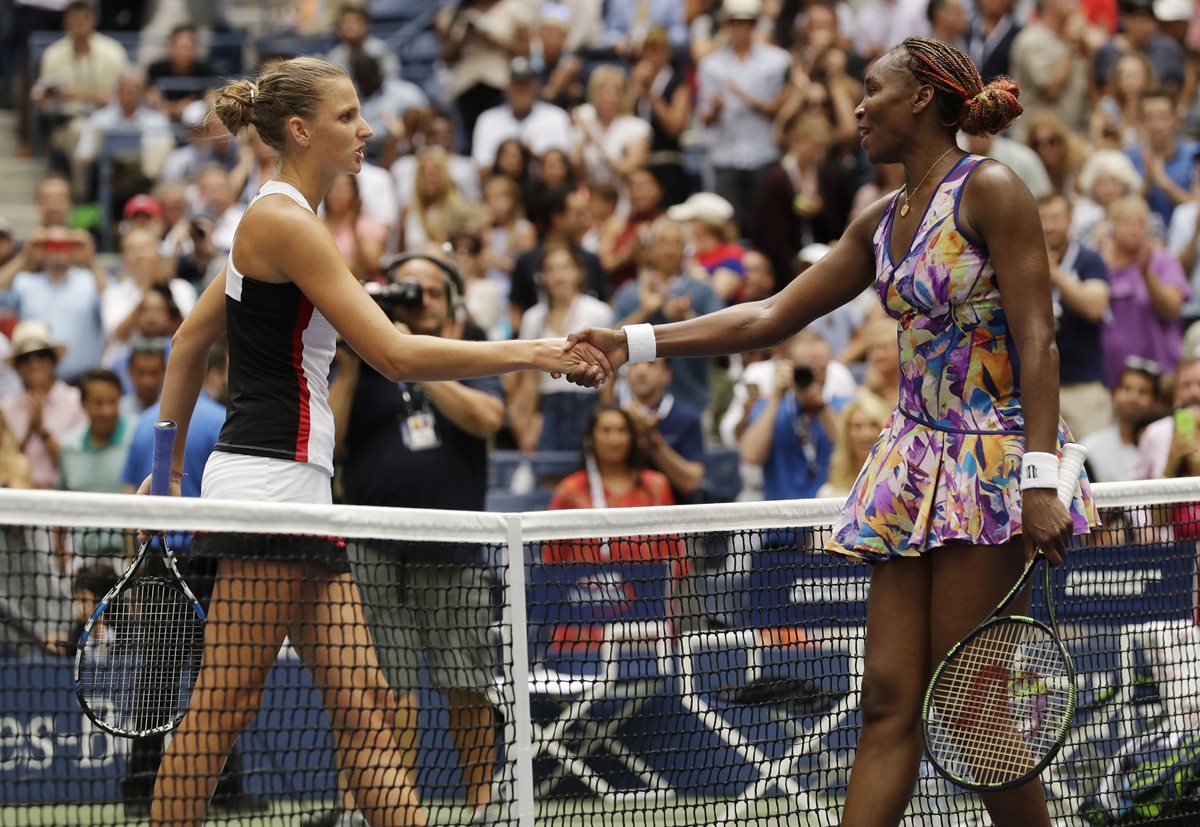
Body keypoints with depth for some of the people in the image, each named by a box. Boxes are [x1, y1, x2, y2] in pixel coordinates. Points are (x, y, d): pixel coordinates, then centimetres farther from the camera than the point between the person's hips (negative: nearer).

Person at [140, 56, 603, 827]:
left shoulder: (279, 220, 18)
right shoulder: (286, 221, -12)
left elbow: (189, 341, 24)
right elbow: (395, 354, -18)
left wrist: (170, 463, 27)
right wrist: (530, 353, -16)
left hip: (302, 489, 10)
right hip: (269, 483, -10)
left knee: (364, 707, 2)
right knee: (225, 706, -7)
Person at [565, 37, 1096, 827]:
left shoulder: (989, 191, -8)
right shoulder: (881, 224, 15)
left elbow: (1038, 341, -14)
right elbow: (771, 317, 20)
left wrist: (1041, 480, -21)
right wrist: (634, 343, 14)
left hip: (992, 459, -7)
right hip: (916, 461, 7)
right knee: (890, 703, 0)